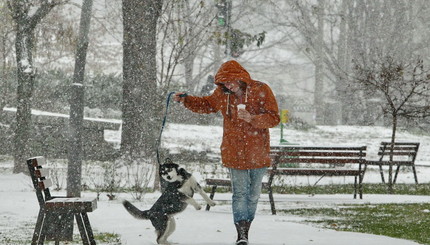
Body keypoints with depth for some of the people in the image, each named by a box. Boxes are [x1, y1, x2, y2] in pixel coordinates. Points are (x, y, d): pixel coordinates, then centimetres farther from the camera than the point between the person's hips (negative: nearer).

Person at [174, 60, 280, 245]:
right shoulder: (222, 94, 4)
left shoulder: (261, 91, -9)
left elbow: (274, 118, -12)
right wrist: (186, 100, 10)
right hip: (234, 154, 1)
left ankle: (246, 230, 23)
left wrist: (252, 118, -25)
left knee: (253, 194, 10)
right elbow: (206, 105, 24)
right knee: (240, 193, -8)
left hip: (258, 154, -1)